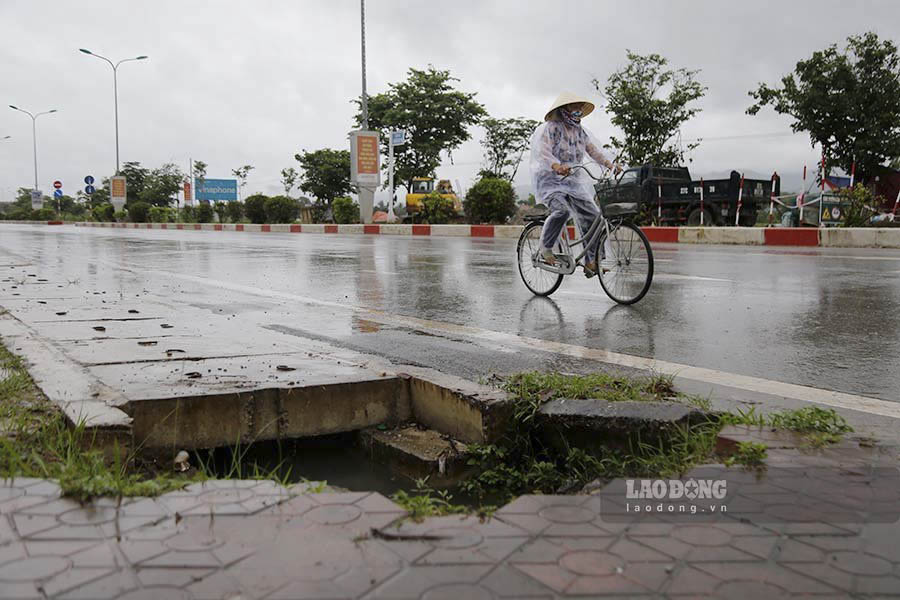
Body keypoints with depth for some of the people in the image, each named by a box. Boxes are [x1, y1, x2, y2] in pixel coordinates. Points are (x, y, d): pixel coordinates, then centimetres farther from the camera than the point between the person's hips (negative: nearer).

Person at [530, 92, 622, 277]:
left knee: (592, 216, -6)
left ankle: (591, 262, 1)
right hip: (550, 180, -7)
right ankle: (546, 248, -11)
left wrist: (610, 164, 0)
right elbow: (543, 153, -24)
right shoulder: (551, 128, -11)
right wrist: (556, 166, -44)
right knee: (561, 210, -33)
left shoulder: (580, 131, 11)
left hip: (573, 181, 7)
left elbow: (593, 150, 16)